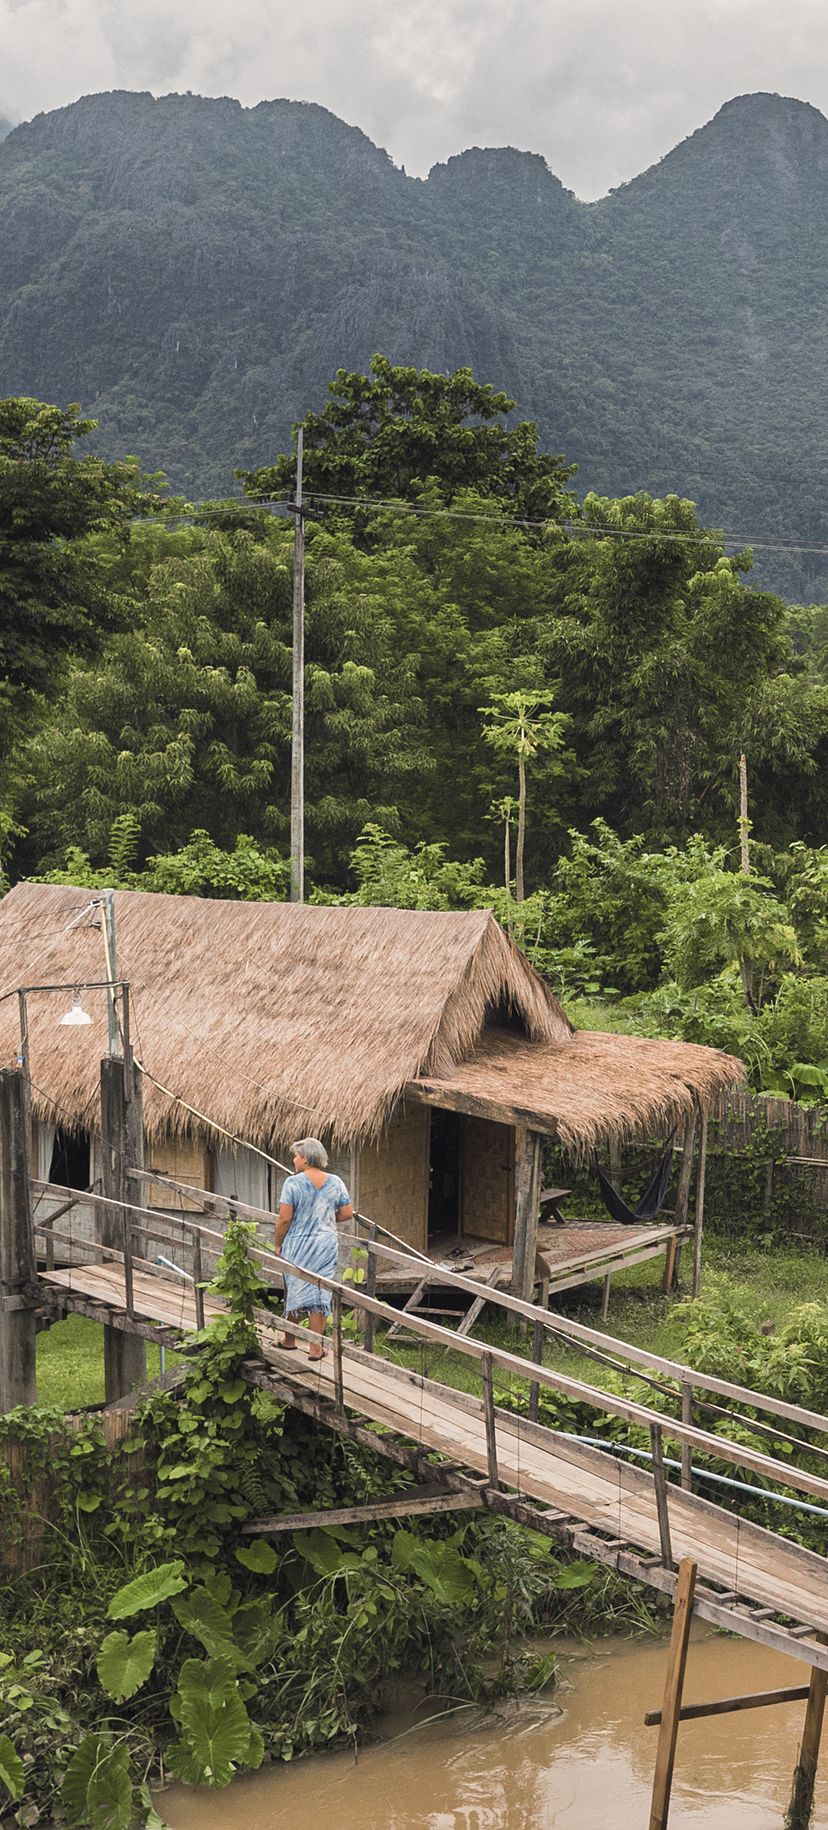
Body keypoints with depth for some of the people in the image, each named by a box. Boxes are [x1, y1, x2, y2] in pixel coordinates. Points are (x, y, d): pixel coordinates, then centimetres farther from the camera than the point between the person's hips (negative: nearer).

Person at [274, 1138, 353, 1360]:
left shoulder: (293, 1183, -12)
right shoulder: (335, 1182, 0)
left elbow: (284, 1219, -13)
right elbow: (347, 1213, 4)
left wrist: (278, 1244, 0)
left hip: (298, 1244, -2)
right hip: (327, 1244, 2)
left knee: (294, 1290, 15)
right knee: (320, 1292, 5)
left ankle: (289, 1339, 30)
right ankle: (316, 1347, 6)